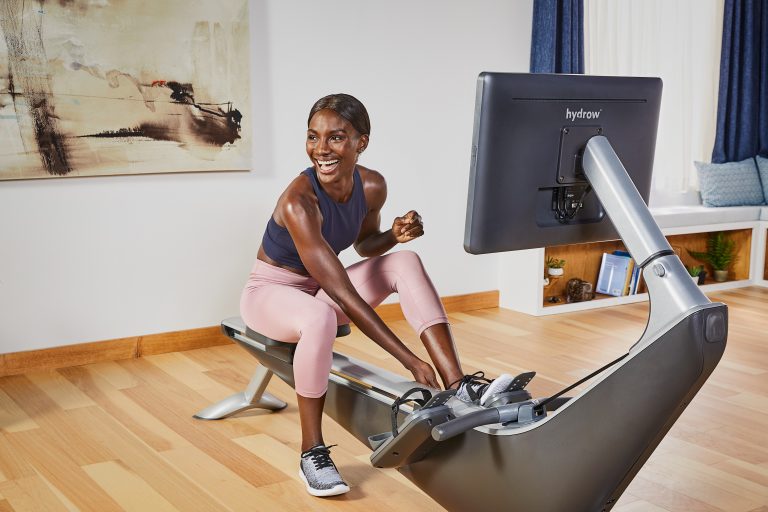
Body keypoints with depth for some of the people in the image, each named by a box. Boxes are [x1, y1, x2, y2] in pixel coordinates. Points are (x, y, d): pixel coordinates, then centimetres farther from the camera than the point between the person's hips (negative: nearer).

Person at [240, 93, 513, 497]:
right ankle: (312, 452, -22)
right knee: (320, 318, -40)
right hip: (271, 293, -6)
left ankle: (458, 387, -22)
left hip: (318, 289, 6)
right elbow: (342, 294, -36)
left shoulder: (372, 186, -12)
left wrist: (396, 234, -15)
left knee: (406, 262, -16)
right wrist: (409, 360, -37)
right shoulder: (298, 201, -32)